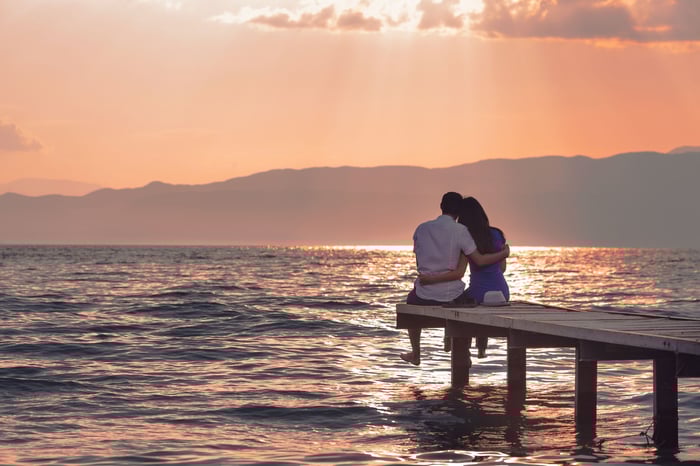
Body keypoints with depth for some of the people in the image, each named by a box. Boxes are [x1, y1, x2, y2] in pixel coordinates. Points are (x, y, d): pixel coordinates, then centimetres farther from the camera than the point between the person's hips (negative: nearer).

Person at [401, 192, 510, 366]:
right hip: (452, 295, -2)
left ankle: (415, 353, 43)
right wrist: (504, 254, 3)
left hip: (425, 294, 2)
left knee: (411, 302, 37)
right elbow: (479, 260, -11)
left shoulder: (422, 228, 0)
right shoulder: (460, 230, -10)